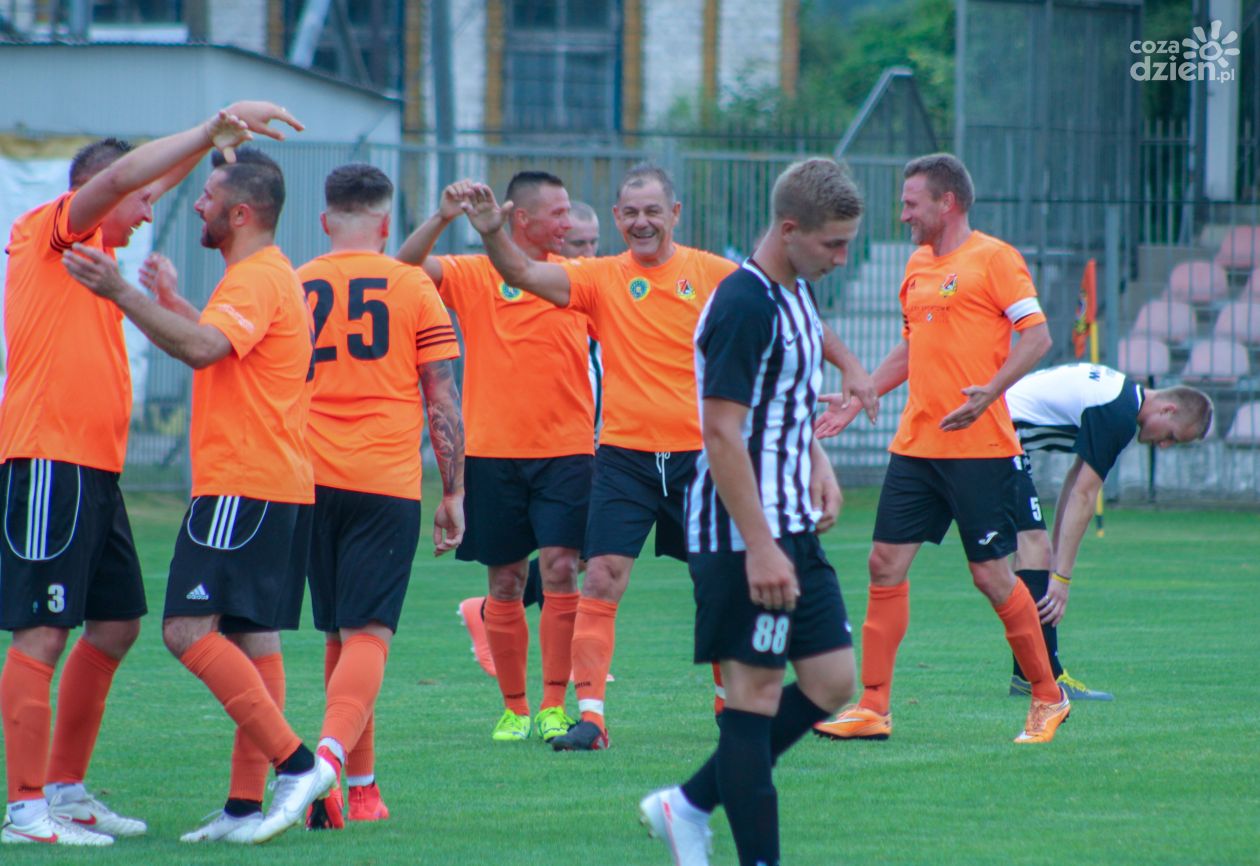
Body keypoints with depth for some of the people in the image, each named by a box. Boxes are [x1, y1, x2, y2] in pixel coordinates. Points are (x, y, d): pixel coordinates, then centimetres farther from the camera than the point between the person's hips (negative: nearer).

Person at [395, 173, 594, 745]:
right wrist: (443, 218, -27)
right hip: (493, 451, 0)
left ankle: (554, 707, -8)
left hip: (565, 449, 0)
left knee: (560, 569, -11)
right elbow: (408, 265, -11)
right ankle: (514, 709, 15)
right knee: (504, 583, 5)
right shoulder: (473, 276, 2)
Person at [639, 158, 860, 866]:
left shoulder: (800, 295, 13)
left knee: (832, 682, 8)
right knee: (755, 693, -6)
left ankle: (690, 805, 18)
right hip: (743, 535, -10)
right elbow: (722, 432, -21)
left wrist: (819, 468, 11)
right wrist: (759, 547, -24)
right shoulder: (744, 306, -17)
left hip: (794, 527, 10)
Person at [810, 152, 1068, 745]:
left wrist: (989, 392, -25)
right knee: (886, 563, 0)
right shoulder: (918, 265, 16)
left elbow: (1037, 336, -13)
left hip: (979, 447, -7)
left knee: (990, 573, -3)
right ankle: (873, 708, 3)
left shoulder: (993, 258, -7)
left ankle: (1047, 698, 12)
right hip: (915, 445, 7)